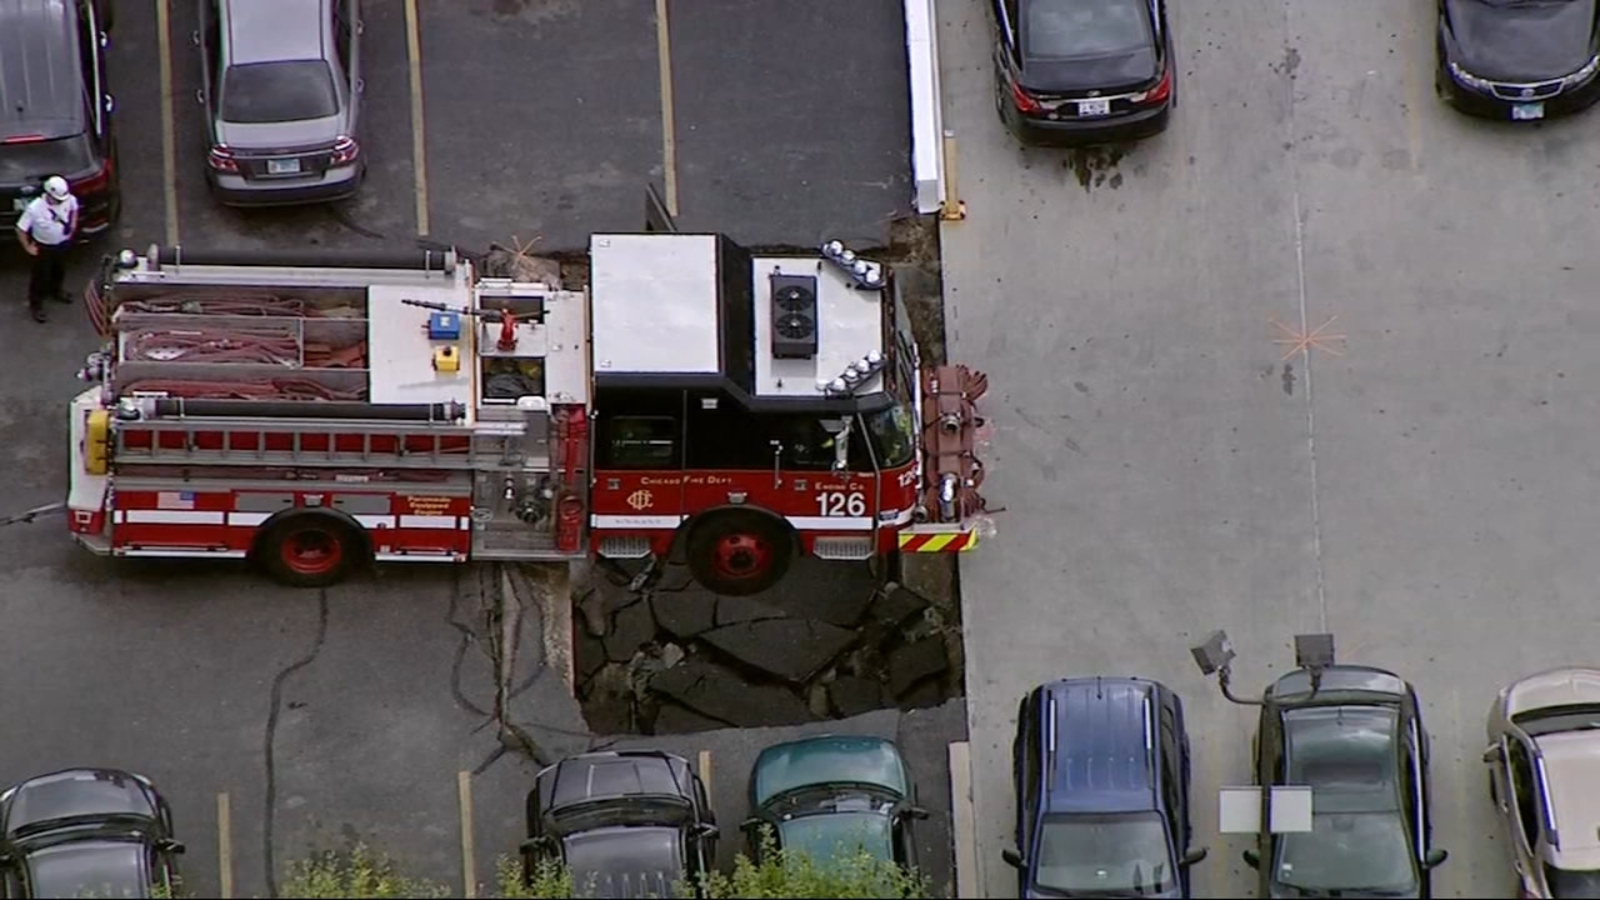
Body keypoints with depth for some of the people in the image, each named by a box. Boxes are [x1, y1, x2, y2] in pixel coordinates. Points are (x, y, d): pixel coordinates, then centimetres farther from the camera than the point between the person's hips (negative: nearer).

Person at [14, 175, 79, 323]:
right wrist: (28, 247, -14)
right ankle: (36, 305, 34)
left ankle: (55, 291, 58)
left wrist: (73, 225, 4)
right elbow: (21, 229, -24)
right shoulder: (34, 208, -37)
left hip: (62, 244, 5)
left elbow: (74, 207, 5)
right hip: (43, 247, -5)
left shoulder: (69, 200, -24)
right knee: (41, 276, 13)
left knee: (59, 270, 28)